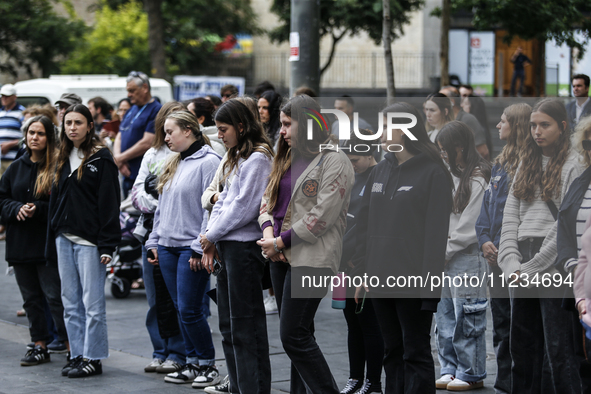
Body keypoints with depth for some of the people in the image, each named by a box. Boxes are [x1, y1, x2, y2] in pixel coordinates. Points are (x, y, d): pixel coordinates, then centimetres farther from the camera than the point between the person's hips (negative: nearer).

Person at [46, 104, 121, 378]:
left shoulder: (101, 159, -6)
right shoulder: (63, 159, 15)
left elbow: (109, 203, -10)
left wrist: (107, 244, -16)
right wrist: (52, 242, 14)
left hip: (89, 240, -7)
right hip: (64, 239, 7)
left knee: (92, 303, -4)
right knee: (70, 303, 9)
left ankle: (93, 358, 2)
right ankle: (78, 354, 16)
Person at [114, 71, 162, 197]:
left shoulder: (156, 110, -9)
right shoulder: (132, 110, 19)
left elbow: (146, 143, -16)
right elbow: (119, 137, 19)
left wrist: (120, 159, -8)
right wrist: (118, 157, -3)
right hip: (127, 174, 9)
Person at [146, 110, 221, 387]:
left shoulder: (208, 162, -10)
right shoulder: (173, 164, 16)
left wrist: (201, 248, -18)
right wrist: (154, 241, 16)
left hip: (191, 248, -8)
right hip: (167, 248, 8)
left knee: (189, 309, -7)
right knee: (181, 309, 11)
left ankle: (208, 366, 5)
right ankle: (192, 364, 19)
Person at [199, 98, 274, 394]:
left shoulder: (257, 159, -11)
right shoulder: (235, 159, 19)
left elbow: (244, 207, -16)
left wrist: (213, 235, -7)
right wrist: (210, 241, 7)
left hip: (244, 245, -10)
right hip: (227, 247, 10)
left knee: (245, 325, -7)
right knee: (229, 325, 12)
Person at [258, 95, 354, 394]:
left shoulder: (334, 161, -9)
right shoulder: (288, 158, 18)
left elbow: (322, 216, -15)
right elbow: (268, 199, 17)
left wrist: (280, 242, -12)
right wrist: (268, 232, -3)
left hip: (310, 259, -8)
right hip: (281, 256, 8)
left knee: (293, 335, -13)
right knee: (300, 334, 10)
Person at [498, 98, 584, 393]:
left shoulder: (572, 165, -3)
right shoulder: (527, 165, 18)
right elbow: (510, 217, 11)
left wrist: (532, 267, -13)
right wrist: (511, 264, -3)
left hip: (553, 268, -6)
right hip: (522, 273, 6)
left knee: (558, 349, -6)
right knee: (522, 347, 9)